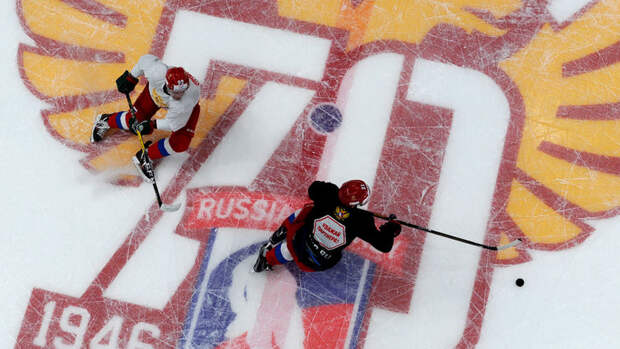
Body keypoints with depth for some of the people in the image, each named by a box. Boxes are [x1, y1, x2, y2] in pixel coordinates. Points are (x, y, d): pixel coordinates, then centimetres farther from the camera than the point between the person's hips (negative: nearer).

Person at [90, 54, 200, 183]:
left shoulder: (188, 98, -45)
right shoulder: (157, 73, -41)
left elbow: (173, 123, -30)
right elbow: (147, 59, -16)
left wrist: (151, 125, -37)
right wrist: (130, 77, -7)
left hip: (187, 105, -2)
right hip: (156, 91, 2)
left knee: (180, 144, -17)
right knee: (136, 119, 0)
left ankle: (145, 157, 3)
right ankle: (106, 121, 32)